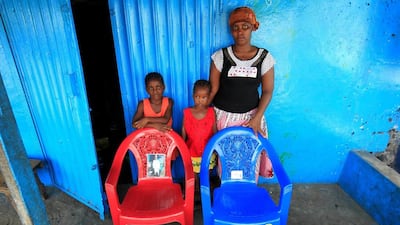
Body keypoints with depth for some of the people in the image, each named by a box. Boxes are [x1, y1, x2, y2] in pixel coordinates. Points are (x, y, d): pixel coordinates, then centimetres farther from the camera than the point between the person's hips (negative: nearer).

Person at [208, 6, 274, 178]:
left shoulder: (264, 57, -4)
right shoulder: (220, 56, -6)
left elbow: (267, 91, -3)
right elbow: (213, 89, -3)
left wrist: (257, 118, -12)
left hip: (251, 115, 1)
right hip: (223, 115, 0)